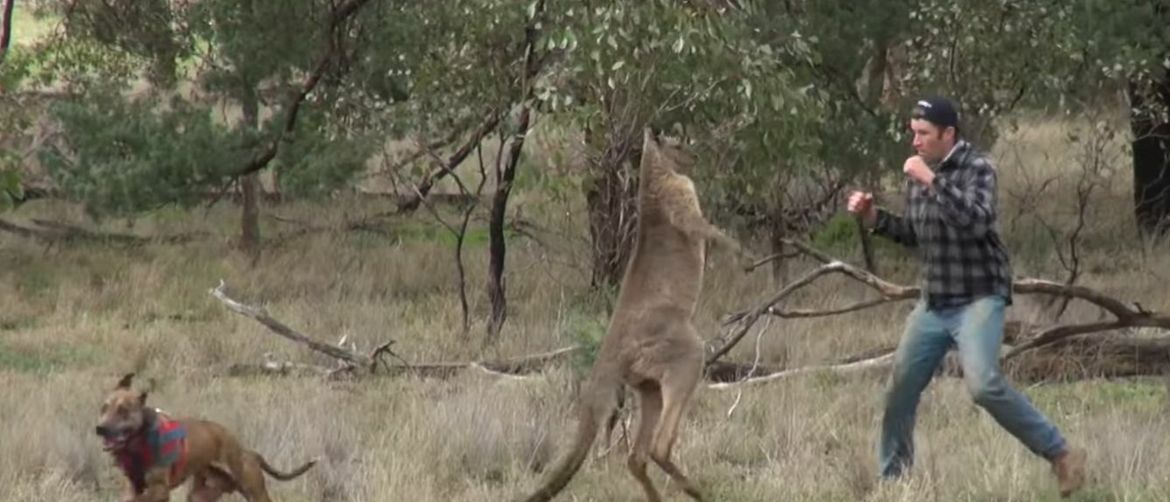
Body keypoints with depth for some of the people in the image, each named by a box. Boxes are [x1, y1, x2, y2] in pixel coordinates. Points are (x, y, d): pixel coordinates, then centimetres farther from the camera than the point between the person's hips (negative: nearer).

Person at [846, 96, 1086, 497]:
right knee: (901, 388, 9)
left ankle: (1061, 455, -16)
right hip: (934, 302, 7)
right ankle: (892, 475, 25)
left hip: (978, 298, -7)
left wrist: (932, 181, -29)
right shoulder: (918, 174, 8)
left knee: (983, 384, -25)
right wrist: (874, 217, 7)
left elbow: (976, 223, -29)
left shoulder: (977, 168, -12)